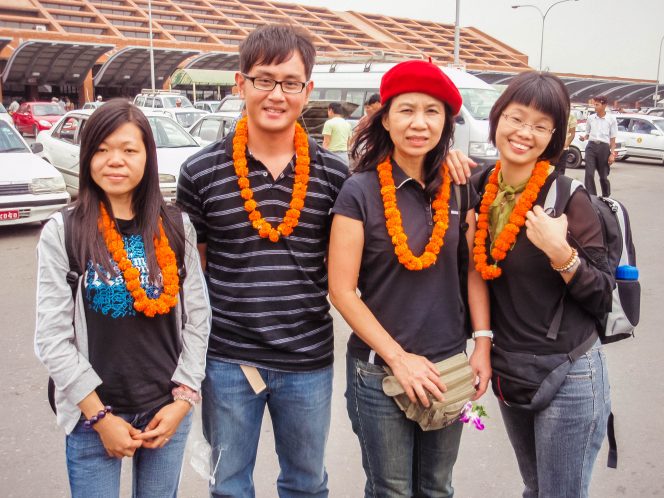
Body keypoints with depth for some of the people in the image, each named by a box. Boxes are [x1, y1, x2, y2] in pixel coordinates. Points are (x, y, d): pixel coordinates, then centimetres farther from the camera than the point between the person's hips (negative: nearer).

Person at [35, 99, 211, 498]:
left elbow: (197, 317, 2)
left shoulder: (177, 227, 0)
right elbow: (52, 336, -8)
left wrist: (183, 398, -5)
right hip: (93, 417, -2)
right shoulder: (62, 232, -6)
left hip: (168, 410, 2)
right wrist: (101, 416, -10)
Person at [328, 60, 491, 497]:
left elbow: (474, 267, 8)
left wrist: (483, 342, -2)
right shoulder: (360, 191, -12)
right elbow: (342, 290, -12)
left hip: (448, 365, 4)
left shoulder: (458, 188, 0)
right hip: (379, 369, -3)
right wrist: (399, 358, -14)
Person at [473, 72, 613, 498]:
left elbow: (603, 299, -12)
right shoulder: (482, 186, -2)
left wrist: (561, 252, -30)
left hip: (567, 377, -5)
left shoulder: (568, 198, -16)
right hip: (507, 371, 5)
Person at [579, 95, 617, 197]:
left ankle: (606, 197, 27)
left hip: (604, 147, -2)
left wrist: (612, 153, -5)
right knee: (589, 174, -10)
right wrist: (584, 138, -7)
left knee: (603, 176, 8)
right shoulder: (590, 118, 6)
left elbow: (612, 139, 2)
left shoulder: (611, 119, 0)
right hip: (591, 146, 2)